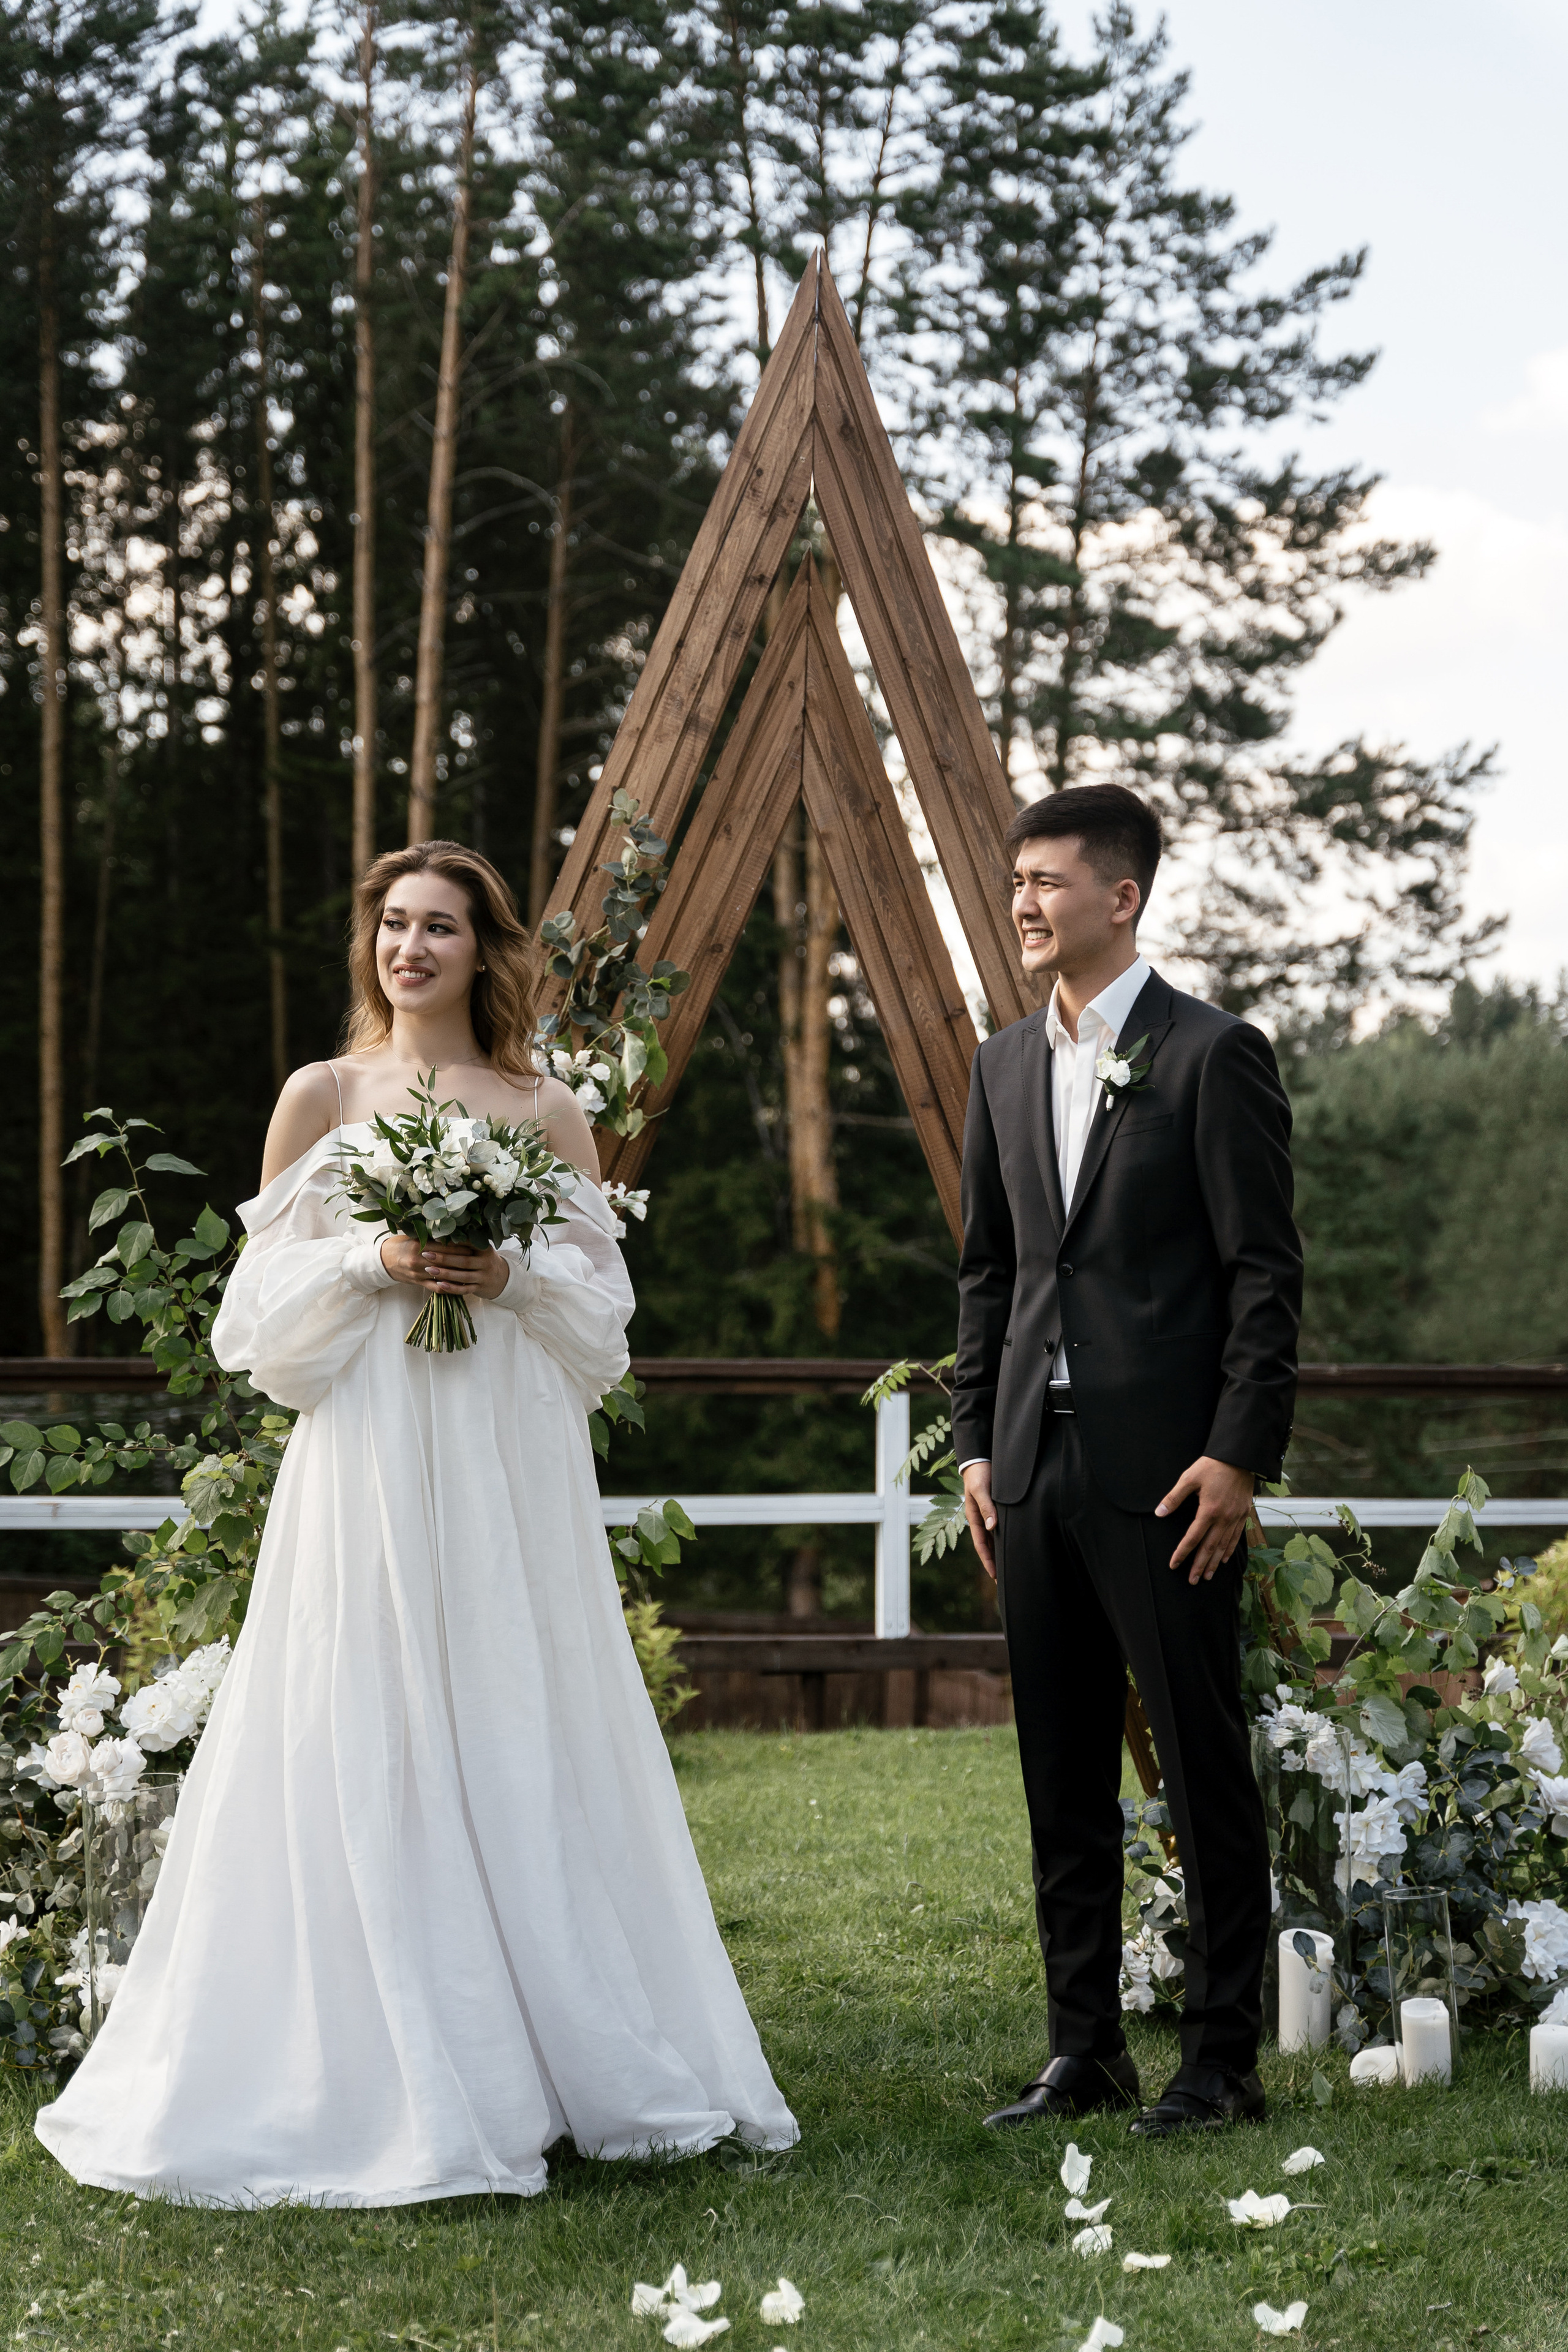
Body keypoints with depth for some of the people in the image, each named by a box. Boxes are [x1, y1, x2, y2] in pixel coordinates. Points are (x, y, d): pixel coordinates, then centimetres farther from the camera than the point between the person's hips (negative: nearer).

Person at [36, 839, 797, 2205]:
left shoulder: (548, 1113, 9)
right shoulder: (322, 1098, 6)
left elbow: (604, 1303, 8)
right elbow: (262, 1303, 4)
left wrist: (513, 1275, -10)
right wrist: (371, 1262, -12)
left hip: (514, 1475, 1)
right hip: (367, 1466, -1)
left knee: (525, 1747, 3)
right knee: (366, 1760, -4)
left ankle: (563, 2057, 11)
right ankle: (385, 2078, 2)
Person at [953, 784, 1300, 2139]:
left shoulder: (1212, 1056, -6)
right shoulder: (1006, 1067, 14)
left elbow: (1266, 1275, -8)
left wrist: (1238, 1457, -14)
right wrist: (977, 1445, 11)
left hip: (1165, 1469, -7)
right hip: (1036, 1467, 7)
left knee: (1205, 1769, 0)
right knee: (1063, 1777, 11)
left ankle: (1224, 2062, 8)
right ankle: (1085, 2050, 20)